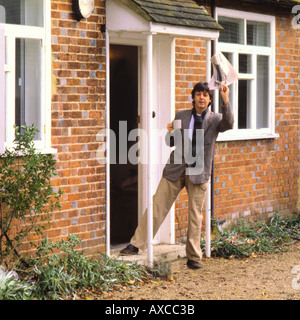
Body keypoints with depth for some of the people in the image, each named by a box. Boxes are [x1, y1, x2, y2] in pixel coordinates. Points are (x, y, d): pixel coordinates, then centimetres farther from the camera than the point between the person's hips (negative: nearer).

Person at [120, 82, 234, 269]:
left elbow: (229, 124, -21)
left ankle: (194, 257, 12)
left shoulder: (215, 120, 2)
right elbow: (171, 143, 14)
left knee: (196, 215, 2)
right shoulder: (181, 116, 9)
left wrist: (226, 100, -30)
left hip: (199, 173, -2)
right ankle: (137, 244, 7)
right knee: (157, 206, 0)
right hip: (176, 169, 2)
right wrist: (171, 132, -9)